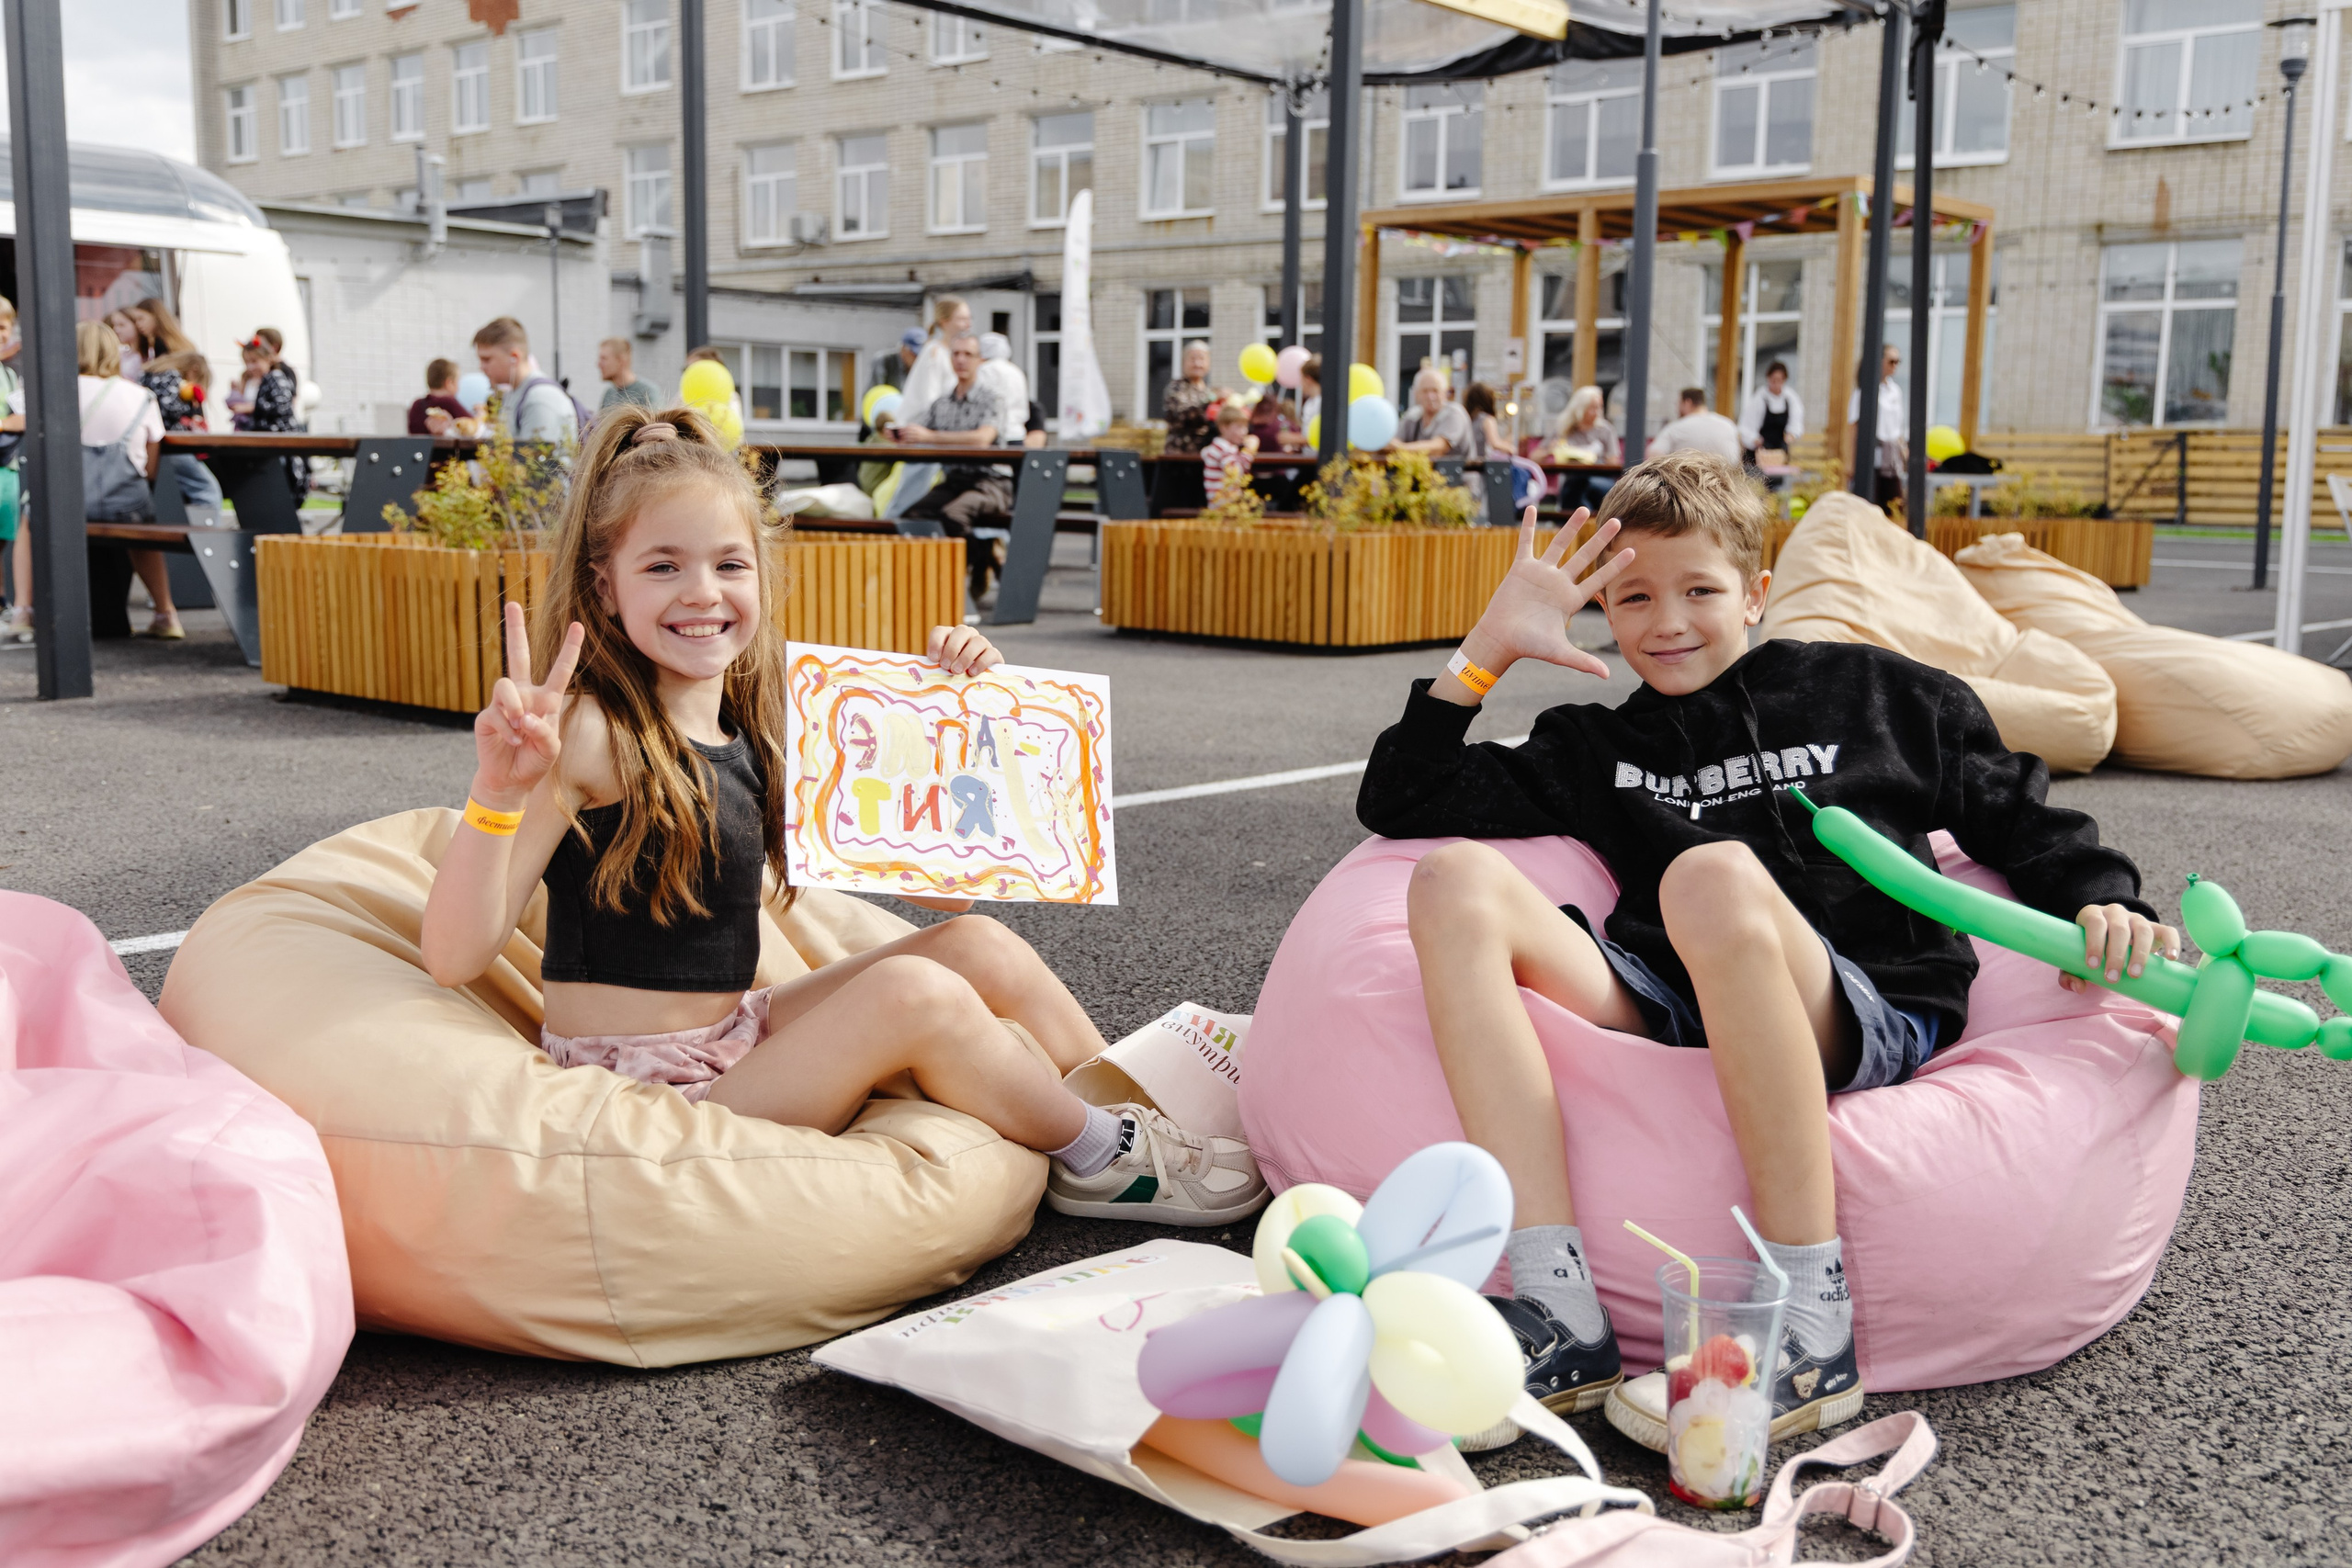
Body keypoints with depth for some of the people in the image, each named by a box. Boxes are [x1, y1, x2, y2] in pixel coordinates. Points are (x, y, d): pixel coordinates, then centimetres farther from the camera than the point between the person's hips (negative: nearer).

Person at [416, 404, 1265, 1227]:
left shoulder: (755, 729, 6)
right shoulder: (590, 734, -15)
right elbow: (455, 957, -21)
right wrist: (499, 790, -35)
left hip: (737, 1041, 8)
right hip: (640, 1097, -8)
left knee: (976, 946, -1)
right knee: (911, 992, -21)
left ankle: (1139, 1107, 14)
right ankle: (1103, 1159, 1)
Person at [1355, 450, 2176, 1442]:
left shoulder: (1873, 691, 21)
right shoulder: (1590, 749, 26)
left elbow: (2015, 814, 21)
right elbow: (1400, 803, 22)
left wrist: (2097, 901, 1)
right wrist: (1494, 645, 18)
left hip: (1871, 1018, -3)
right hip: (1675, 1025, 4)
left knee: (1714, 875, -35)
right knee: (1455, 885, -17)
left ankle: (1814, 1325, -28)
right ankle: (1560, 1321, -30)